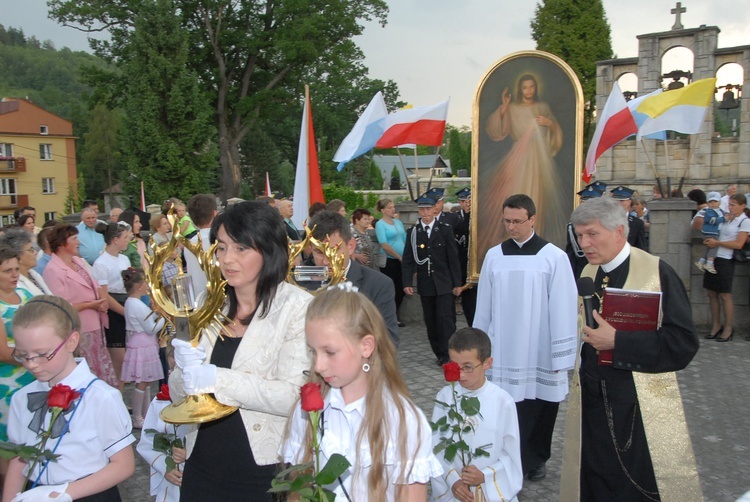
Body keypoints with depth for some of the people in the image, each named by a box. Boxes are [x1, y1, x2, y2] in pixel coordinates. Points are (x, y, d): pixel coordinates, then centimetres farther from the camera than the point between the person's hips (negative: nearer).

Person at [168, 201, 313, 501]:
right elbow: (179, 392, 7)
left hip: (266, 472, -5)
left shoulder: (297, 307, -12)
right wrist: (186, 368, -14)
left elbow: (295, 396, -21)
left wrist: (218, 380, -25)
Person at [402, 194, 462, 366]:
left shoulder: (445, 230, 1)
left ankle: (448, 355, 0)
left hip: (444, 284, -2)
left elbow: (453, 258, 0)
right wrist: (407, 283, -6)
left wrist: (457, 283, -2)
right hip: (425, 285, 2)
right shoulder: (413, 232, 5)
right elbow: (408, 260, 3)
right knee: (430, 321, 7)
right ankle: (440, 354, 17)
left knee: (446, 319, -7)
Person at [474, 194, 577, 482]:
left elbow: (563, 309, -7)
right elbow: (483, 306, 6)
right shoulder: (494, 256, 2)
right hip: (503, 352, 2)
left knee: (540, 410, 12)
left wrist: (561, 357, -7)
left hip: (540, 354, -1)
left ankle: (536, 459, 35)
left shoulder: (554, 257, -7)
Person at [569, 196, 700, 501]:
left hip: (641, 407, -5)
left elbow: (683, 342, -19)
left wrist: (618, 342, -22)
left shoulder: (657, 273, -12)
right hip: (593, 404, 5)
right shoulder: (587, 275, 6)